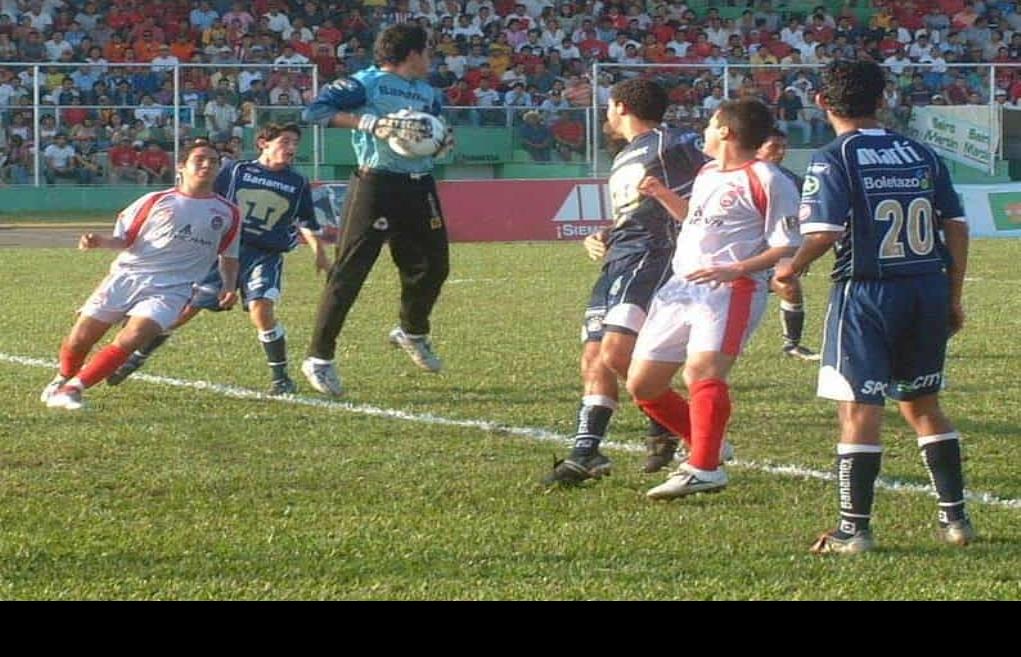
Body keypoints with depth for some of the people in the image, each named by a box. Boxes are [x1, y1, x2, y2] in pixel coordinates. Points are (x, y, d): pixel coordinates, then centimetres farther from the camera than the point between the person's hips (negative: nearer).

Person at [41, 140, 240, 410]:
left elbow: (229, 256, 22)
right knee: (79, 339, -4)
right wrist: (99, 242, -12)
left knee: (129, 340, -24)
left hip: (170, 290, 0)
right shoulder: (156, 202, 6)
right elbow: (123, 239, 8)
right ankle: (63, 378, 28)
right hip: (127, 276, 0)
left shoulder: (228, 213, 9)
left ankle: (74, 388, -11)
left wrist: (229, 287, 5)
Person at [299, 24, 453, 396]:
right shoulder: (366, 84, -7)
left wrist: (443, 143, 4)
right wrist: (370, 123, -23)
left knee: (433, 265, 15)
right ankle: (319, 358, -4)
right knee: (349, 272, -8)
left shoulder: (430, 94, 17)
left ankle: (413, 333, 43)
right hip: (376, 184, -7)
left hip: (420, 187, 8)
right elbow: (315, 111, -16)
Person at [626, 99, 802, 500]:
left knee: (702, 369, -31)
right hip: (681, 287, 9)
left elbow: (787, 247, -12)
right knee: (642, 384, 8)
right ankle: (707, 446, 24)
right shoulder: (706, 174, 20)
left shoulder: (766, 181, -8)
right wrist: (663, 196, 24)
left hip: (732, 291, -9)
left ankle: (704, 469, -30)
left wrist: (735, 270, -24)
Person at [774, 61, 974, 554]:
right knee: (922, 403, 17)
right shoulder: (921, 155, 9)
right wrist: (953, 298, 16)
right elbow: (957, 227, 8)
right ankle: (955, 517, 18)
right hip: (928, 289, 5)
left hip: (867, 291, -5)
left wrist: (792, 268, 3)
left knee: (859, 409, -1)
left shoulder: (834, 160, -7)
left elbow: (823, 233, -17)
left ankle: (854, 528, -3)